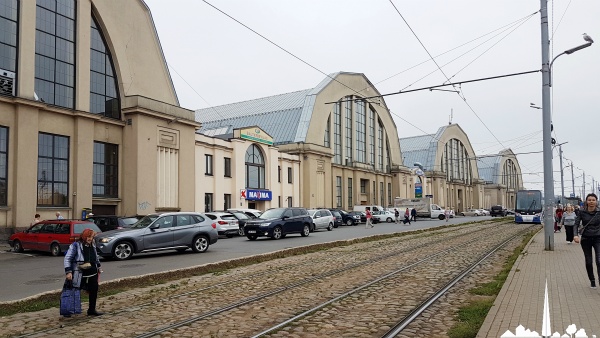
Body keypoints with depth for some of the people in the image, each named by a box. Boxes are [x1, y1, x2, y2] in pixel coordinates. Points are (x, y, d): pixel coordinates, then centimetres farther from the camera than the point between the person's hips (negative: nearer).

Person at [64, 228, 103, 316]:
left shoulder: (92, 245, 9)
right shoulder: (76, 245, -12)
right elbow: (67, 258, -14)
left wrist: (98, 267, 25)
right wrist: (68, 272, -19)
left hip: (93, 273, 6)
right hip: (80, 274, -6)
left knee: (94, 290, 7)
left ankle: (92, 310, 19)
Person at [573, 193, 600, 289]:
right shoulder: (582, 212, -4)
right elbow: (576, 223, -5)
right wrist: (576, 235, -19)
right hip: (585, 239, 1)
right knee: (589, 262, 9)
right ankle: (592, 281, 26)